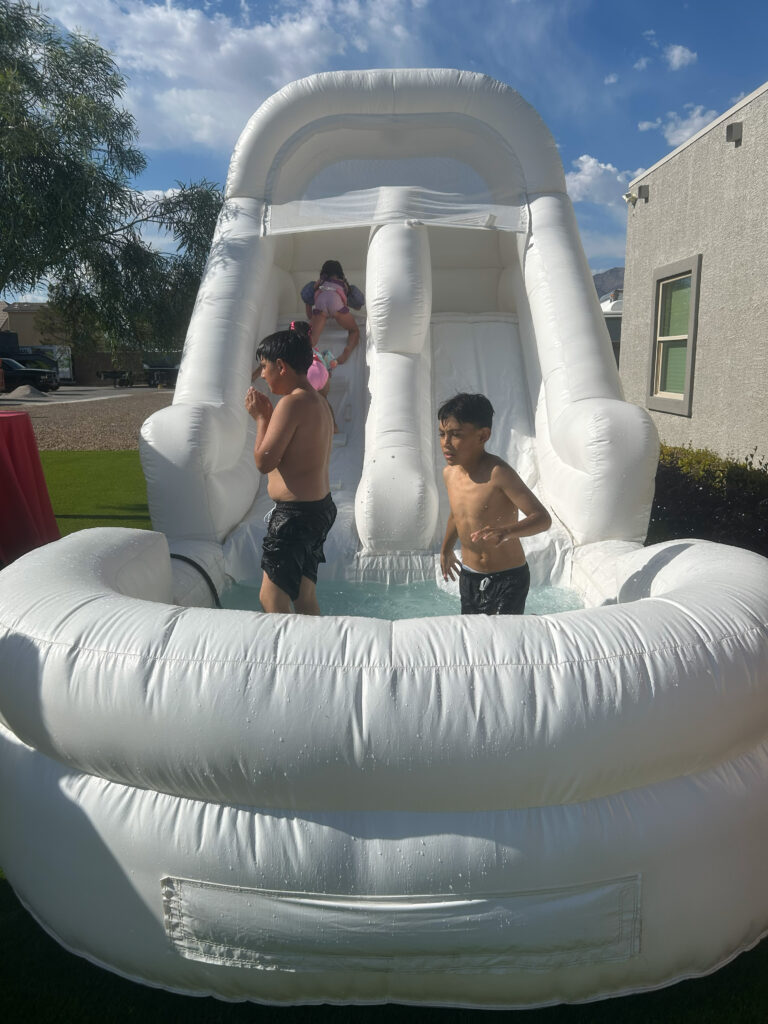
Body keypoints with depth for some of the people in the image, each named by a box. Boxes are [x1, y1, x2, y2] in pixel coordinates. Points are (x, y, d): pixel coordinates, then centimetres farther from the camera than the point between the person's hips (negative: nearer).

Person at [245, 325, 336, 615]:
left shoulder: (292, 403, -18)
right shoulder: (319, 401, 11)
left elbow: (264, 461, -18)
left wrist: (260, 417, -4)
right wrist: (268, 415, 11)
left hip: (295, 513, -10)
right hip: (320, 507, 10)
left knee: (272, 599, -3)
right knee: (305, 597, 18)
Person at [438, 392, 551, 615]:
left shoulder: (498, 473, -22)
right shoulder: (449, 473, -1)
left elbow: (542, 518, -26)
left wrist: (507, 531, -44)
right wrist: (446, 549, 30)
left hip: (508, 578, -6)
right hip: (469, 576, 7)